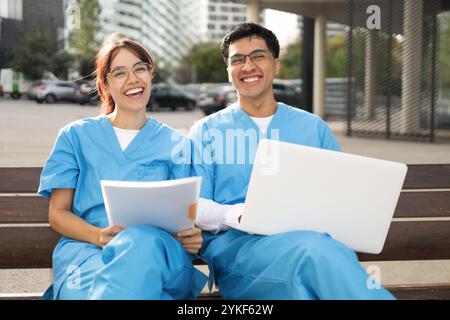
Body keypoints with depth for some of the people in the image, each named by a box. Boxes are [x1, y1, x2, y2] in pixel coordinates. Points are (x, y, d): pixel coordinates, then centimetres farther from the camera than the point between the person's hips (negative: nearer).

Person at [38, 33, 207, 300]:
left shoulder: (177, 144, 19)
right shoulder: (76, 136, 16)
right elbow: (58, 213, 12)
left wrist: (192, 236, -12)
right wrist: (99, 235, -10)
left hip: (155, 247, 2)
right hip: (86, 247, -2)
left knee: (144, 242, -38)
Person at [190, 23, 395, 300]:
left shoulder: (313, 127, 19)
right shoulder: (206, 131, 13)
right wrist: (238, 214, -19)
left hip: (310, 236, 2)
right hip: (235, 243, -1)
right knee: (315, 248, -35)